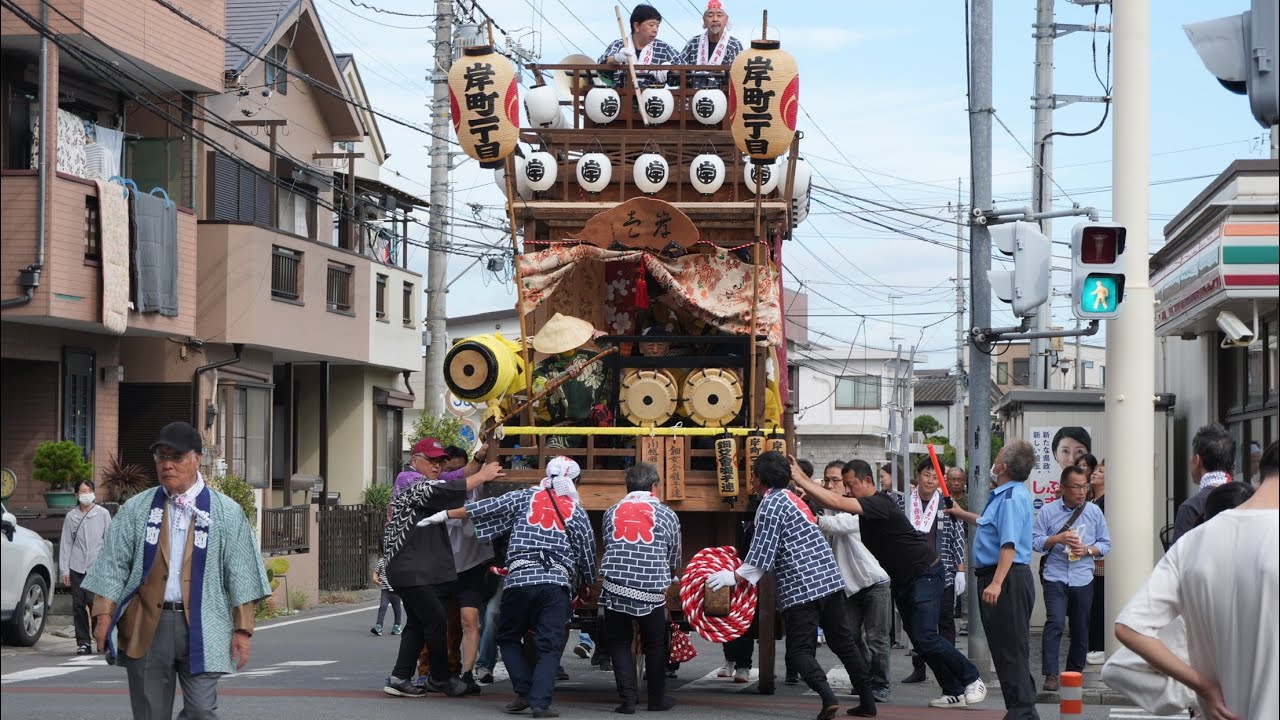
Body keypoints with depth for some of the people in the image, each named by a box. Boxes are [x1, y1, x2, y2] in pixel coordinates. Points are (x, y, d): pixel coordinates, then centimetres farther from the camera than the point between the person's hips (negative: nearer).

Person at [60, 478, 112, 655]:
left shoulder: (103, 514, 4)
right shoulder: (71, 516, 8)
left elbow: (109, 540, 6)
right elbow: (65, 543, 9)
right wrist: (64, 569, 5)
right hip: (77, 567, 2)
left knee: (94, 601, -15)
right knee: (78, 604, 2)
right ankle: (83, 642, 9)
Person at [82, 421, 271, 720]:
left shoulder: (227, 512, 6)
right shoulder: (136, 510, 11)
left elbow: (241, 575, 4)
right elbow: (113, 566, 8)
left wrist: (242, 629, -2)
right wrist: (104, 615, -2)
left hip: (201, 627, -1)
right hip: (146, 626, 2)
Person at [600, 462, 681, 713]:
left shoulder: (611, 513, 11)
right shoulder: (667, 515, 6)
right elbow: (675, 560, 16)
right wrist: (667, 577, 38)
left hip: (615, 588, 1)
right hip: (651, 591, -1)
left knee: (619, 643, 12)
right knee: (655, 645, 16)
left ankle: (628, 700, 5)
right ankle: (657, 698, 25)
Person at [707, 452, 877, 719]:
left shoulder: (771, 505, -8)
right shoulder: (792, 497, 17)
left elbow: (761, 555, -11)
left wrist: (734, 577, -3)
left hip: (800, 588, -8)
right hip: (830, 579, 8)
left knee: (800, 650, -2)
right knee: (843, 642, 14)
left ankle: (828, 696, -23)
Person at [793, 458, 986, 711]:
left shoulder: (880, 504, -25)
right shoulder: (866, 508, 4)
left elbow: (837, 503, -35)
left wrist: (800, 479, -32)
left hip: (925, 573, -10)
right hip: (902, 580, 10)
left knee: (925, 637, -16)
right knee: (918, 638, 4)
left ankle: (972, 679, -1)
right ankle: (955, 692, 10)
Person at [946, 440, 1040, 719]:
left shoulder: (1012, 496, -17)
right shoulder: (1006, 495, 17)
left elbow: (1009, 543, -26)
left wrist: (997, 583, -32)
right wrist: (961, 514, 45)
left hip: (1008, 580, -11)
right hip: (994, 578, 11)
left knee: (1011, 647, -9)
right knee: (1003, 646, 14)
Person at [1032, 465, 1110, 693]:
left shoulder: (1094, 512, 8)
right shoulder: (1048, 512, 3)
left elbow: (1106, 544, 11)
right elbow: (1035, 541, 0)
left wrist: (1088, 550, -8)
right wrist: (1058, 539, -16)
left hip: (1083, 579, 2)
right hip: (1055, 578, -2)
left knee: (1080, 628, 7)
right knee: (1055, 623, -16)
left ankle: (1074, 672, 21)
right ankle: (1050, 675, -18)